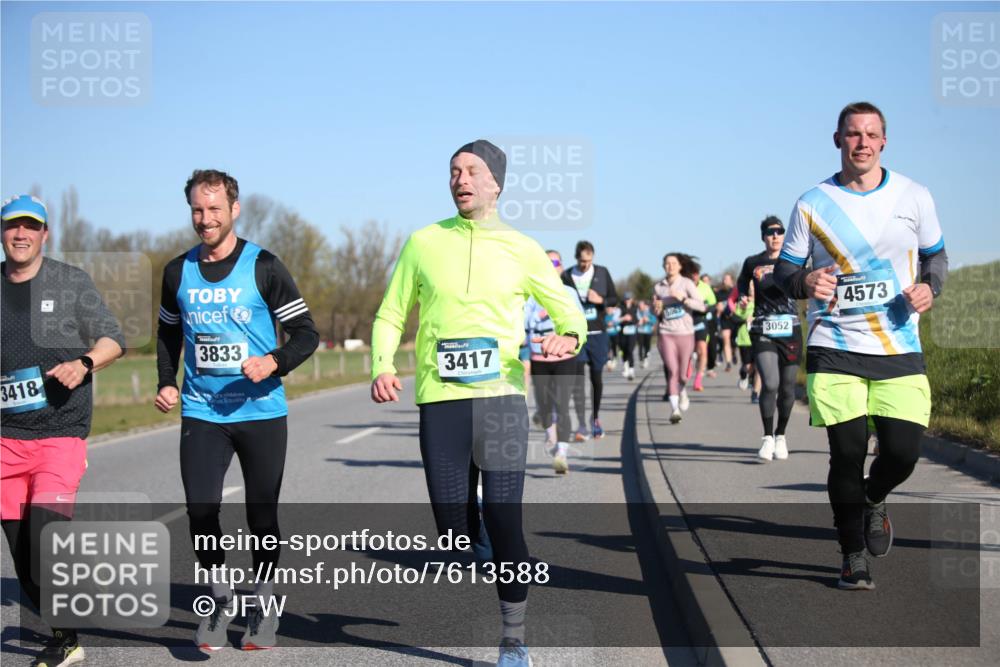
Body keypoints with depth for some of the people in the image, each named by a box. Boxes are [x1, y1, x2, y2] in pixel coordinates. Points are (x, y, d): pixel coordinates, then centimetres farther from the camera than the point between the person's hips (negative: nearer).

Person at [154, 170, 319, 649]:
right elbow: (169, 334, 21)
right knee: (200, 511, -8)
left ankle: (262, 606, 25)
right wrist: (167, 383, 5)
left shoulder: (264, 267, -5)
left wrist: (274, 362, -22)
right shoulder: (178, 272, 6)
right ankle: (220, 600, 14)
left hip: (261, 411, -2)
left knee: (261, 515, 5)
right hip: (201, 414, 2)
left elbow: (306, 333, -3)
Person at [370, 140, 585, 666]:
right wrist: (382, 367, -6)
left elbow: (569, 312, 11)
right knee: (452, 527, 0)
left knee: (504, 521, -6)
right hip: (440, 401, 1)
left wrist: (569, 338, -13)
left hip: (501, 397, -1)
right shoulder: (424, 242, 8)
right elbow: (391, 316, 12)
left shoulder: (521, 249, 6)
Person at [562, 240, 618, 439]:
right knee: (577, 378, -7)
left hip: (597, 333, 2)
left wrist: (600, 300, -12)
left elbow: (615, 299, 8)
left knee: (597, 377, 10)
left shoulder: (602, 273, 3)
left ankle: (595, 417, 28)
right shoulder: (566, 276, -1)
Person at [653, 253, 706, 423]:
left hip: (685, 333, -1)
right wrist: (656, 308, -1)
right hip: (666, 334, 1)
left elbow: (701, 306, -9)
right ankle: (674, 408, -14)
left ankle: (682, 392, 39)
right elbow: (655, 312, 23)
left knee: (682, 374, 5)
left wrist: (683, 298, -20)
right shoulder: (658, 287, 8)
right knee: (672, 370, -15)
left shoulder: (687, 283, -1)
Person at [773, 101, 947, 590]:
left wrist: (929, 287, -7)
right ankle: (853, 556, 15)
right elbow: (784, 271, 6)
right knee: (847, 453, -5)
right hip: (834, 350, -1)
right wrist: (806, 282, -18)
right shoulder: (812, 204, 1)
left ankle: (873, 499, 30)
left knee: (902, 452, -7)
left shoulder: (913, 196, 4)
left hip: (900, 351, 1)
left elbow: (935, 256, 15)